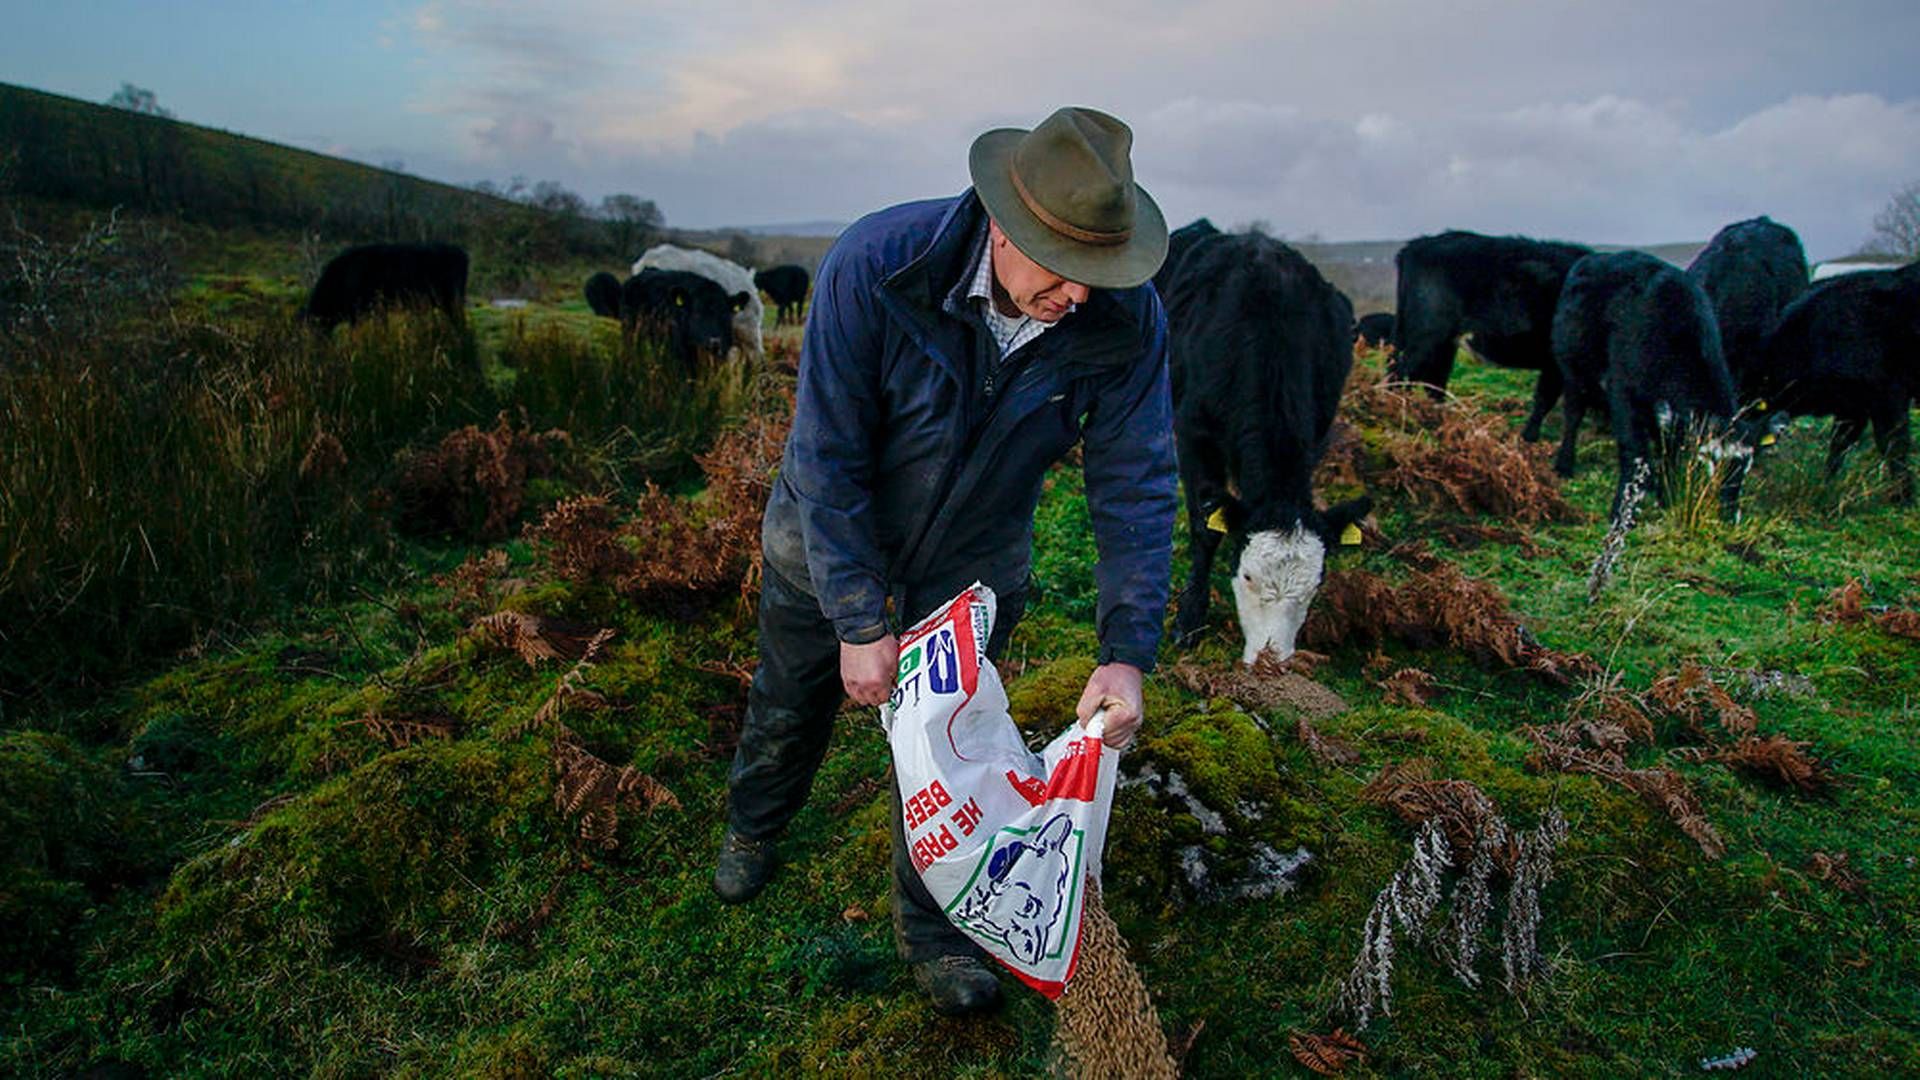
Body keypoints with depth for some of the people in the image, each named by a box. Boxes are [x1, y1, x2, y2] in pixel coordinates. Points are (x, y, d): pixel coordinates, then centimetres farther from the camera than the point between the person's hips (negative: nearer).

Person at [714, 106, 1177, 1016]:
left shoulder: (1126, 322, -27)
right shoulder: (873, 266, -34)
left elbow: (1136, 486, -19)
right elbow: (827, 459, -28)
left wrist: (1127, 653, -25)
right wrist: (858, 622, -25)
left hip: (974, 552, 1)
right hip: (830, 529, -1)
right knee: (791, 701, 19)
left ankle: (932, 930, 32)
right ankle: (752, 831, 52)